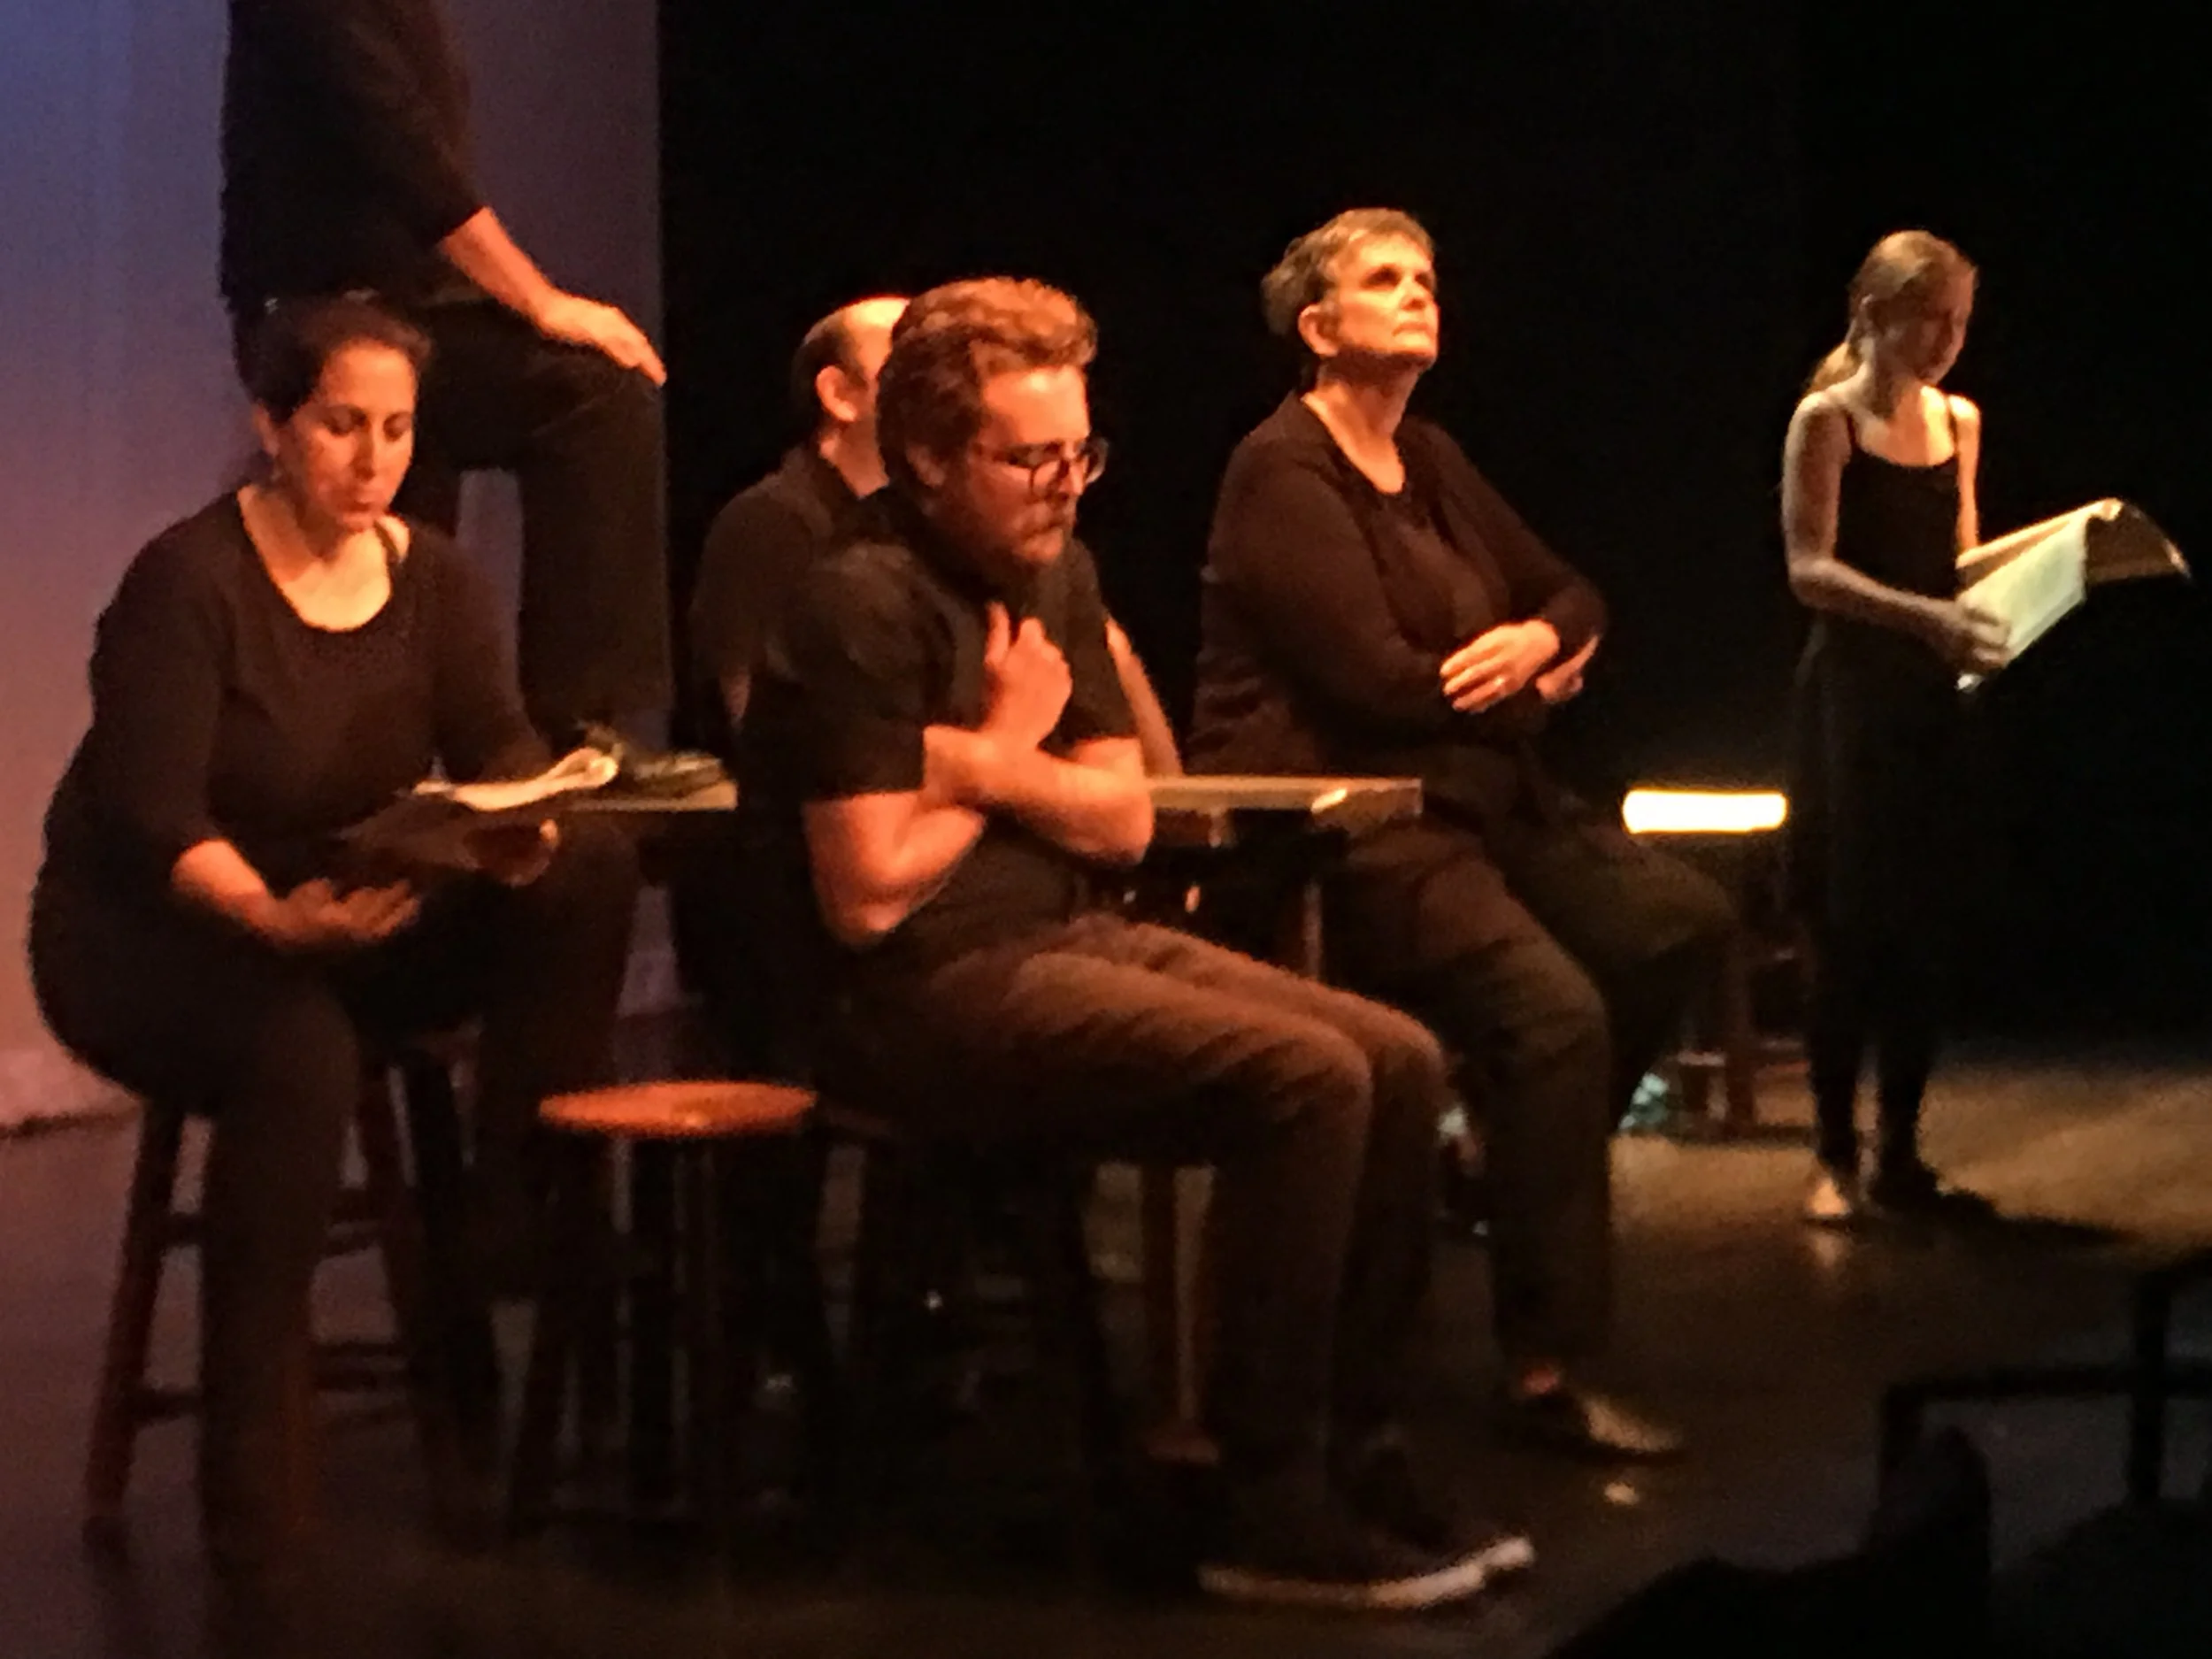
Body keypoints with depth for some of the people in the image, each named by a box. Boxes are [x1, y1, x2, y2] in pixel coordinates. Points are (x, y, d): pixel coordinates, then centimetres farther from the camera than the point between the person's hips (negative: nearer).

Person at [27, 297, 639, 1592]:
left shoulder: (433, 576, 3)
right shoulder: (188, 581, -15)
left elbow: (502, 746, -7)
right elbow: (153, 820, -23)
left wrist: (523, 831, -32)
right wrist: (273, 917, -42)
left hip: (351, 924, 5)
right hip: (149, 937, -5)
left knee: (590, 878, -19)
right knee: (301, 1053, -38)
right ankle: (252, 1503, -29)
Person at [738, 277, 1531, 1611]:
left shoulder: (1059, 575, 10)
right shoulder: (865, 608, -15)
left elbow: (1126, 822, 9)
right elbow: (868, 898, -19)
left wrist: (988, 767, -11)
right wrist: (1011, 744, -7)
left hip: (1067, 940, 9)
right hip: (926, 991, -9)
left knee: (1402, 1062, -5)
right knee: (1306, 1082, -23)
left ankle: (1360, 1458, 6)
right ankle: (1274, 1509, -13)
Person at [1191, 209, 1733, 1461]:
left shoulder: (1430, 463, 18)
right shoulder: (1284, 475, -9)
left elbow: (1573, 595, 20)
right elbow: (1377, 680, -18)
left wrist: (1538, 641, -5)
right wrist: (1533, 686, -2)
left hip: (1470, 794, 9)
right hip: (1336, 822, -9)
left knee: (1682, 921, -6)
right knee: (1555, 1012, -26)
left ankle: (1538, 1158, 13)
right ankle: (1549, 1375, -19)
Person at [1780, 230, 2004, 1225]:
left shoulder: (1959, 421, 12)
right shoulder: (1827, 419, -5)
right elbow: (1810, 570, -15)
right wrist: (1924, 616, -28)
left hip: (1934, 695, 5)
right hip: (1851, 693, -5)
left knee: (1923, 927, 5)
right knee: (1849, 927, -4)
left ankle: (1900, 1154, 13)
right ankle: (1834, 1156, 4)